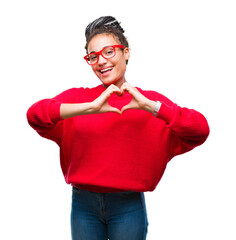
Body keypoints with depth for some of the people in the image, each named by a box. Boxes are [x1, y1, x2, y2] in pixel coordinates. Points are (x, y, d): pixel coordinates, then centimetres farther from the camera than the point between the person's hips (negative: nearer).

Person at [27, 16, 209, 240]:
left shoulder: (150, 101, 1)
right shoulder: (77, 96, 3)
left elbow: (201, 129, -11)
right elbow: (34, 114, -14)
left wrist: (148, 106, -19)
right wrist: (90, 108, -21)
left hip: (128, 207, -1)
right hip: (83, 204, 1)